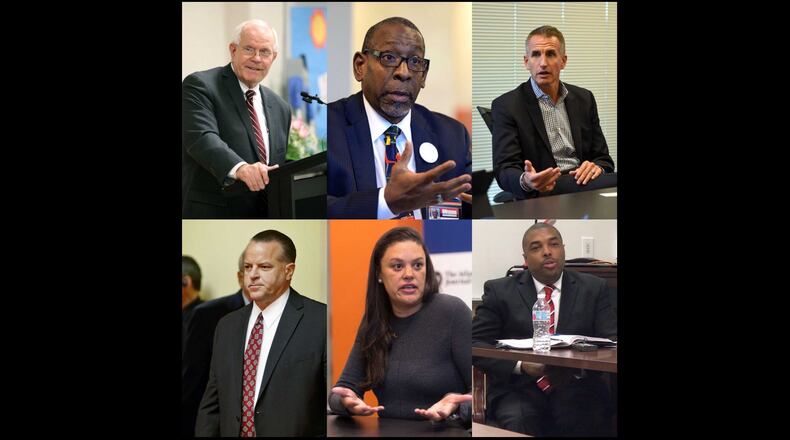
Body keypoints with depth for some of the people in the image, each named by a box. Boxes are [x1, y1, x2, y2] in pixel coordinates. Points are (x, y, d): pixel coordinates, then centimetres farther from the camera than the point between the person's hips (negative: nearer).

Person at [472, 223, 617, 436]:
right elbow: (475, 343, 2)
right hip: (518, 387, 0)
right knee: (518, 421, -33)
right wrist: (521, 365, -15)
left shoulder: (593, 288, 11)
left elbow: (611, 341, 4)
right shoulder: (499, 291, 7)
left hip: (576, 387, 1)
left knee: (582, 421, -32)